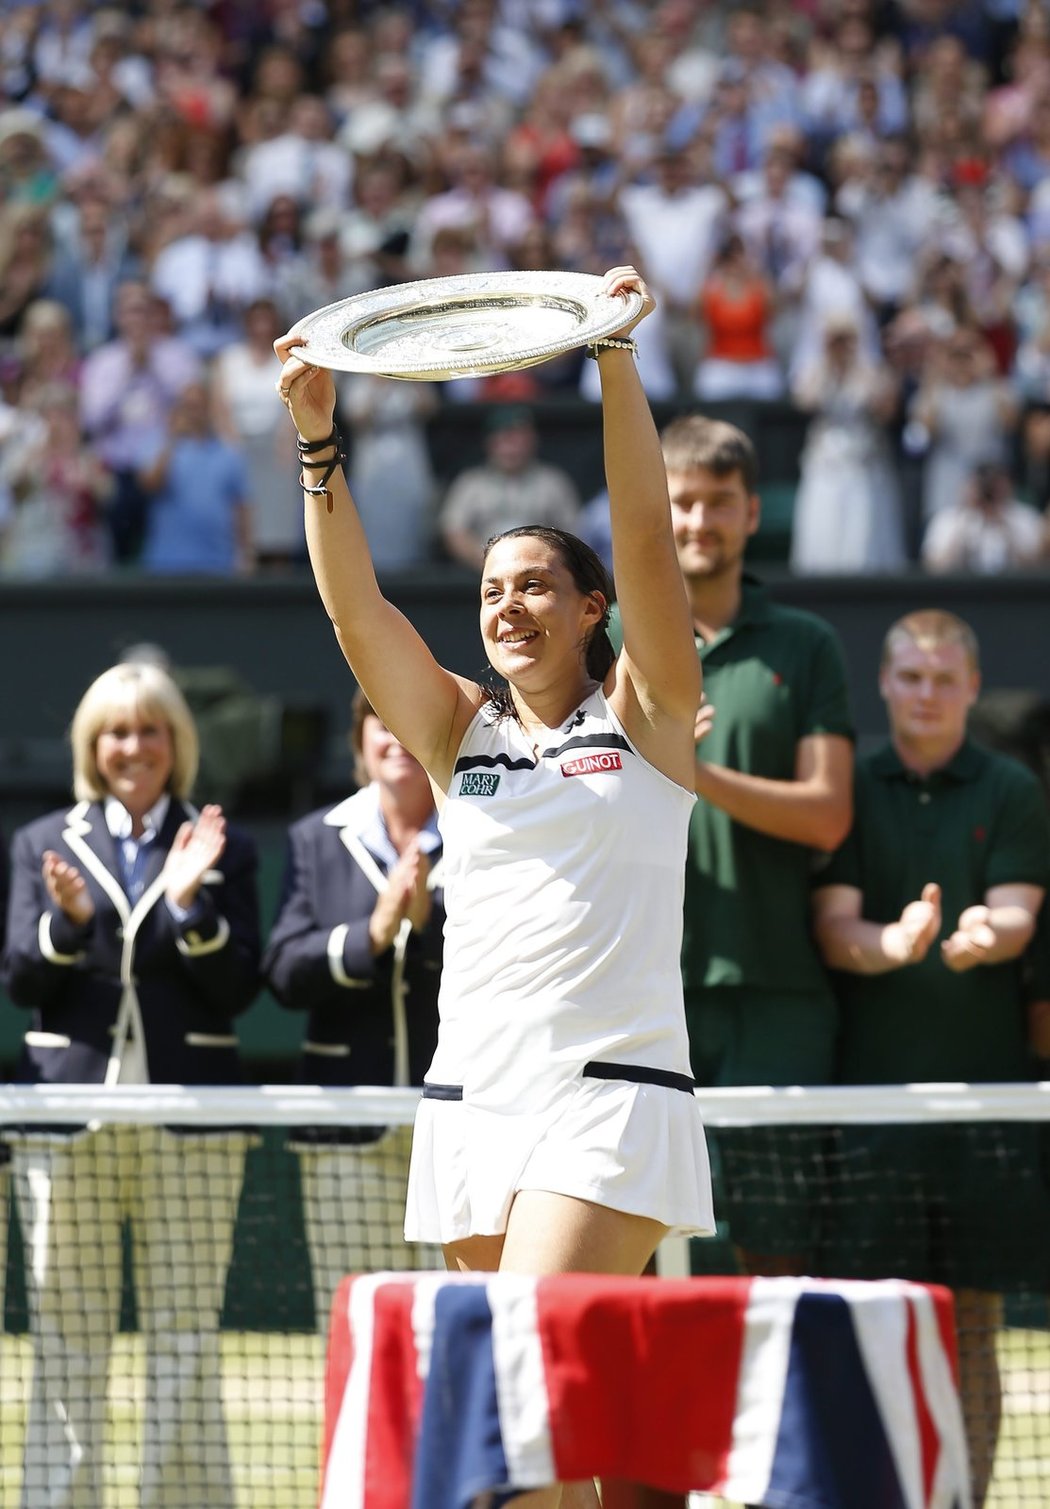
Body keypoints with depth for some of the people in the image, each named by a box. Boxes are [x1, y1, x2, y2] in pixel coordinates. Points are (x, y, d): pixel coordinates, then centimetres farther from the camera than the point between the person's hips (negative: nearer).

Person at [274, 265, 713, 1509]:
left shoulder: (641, 711, 4)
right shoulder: (459, 728, 13)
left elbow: (646, 538, -8)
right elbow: (356, 609, 1)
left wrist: (617, 362, -17)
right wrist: (317, 439, -10)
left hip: (613, 1094, -4)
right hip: (473, 1093, 5)